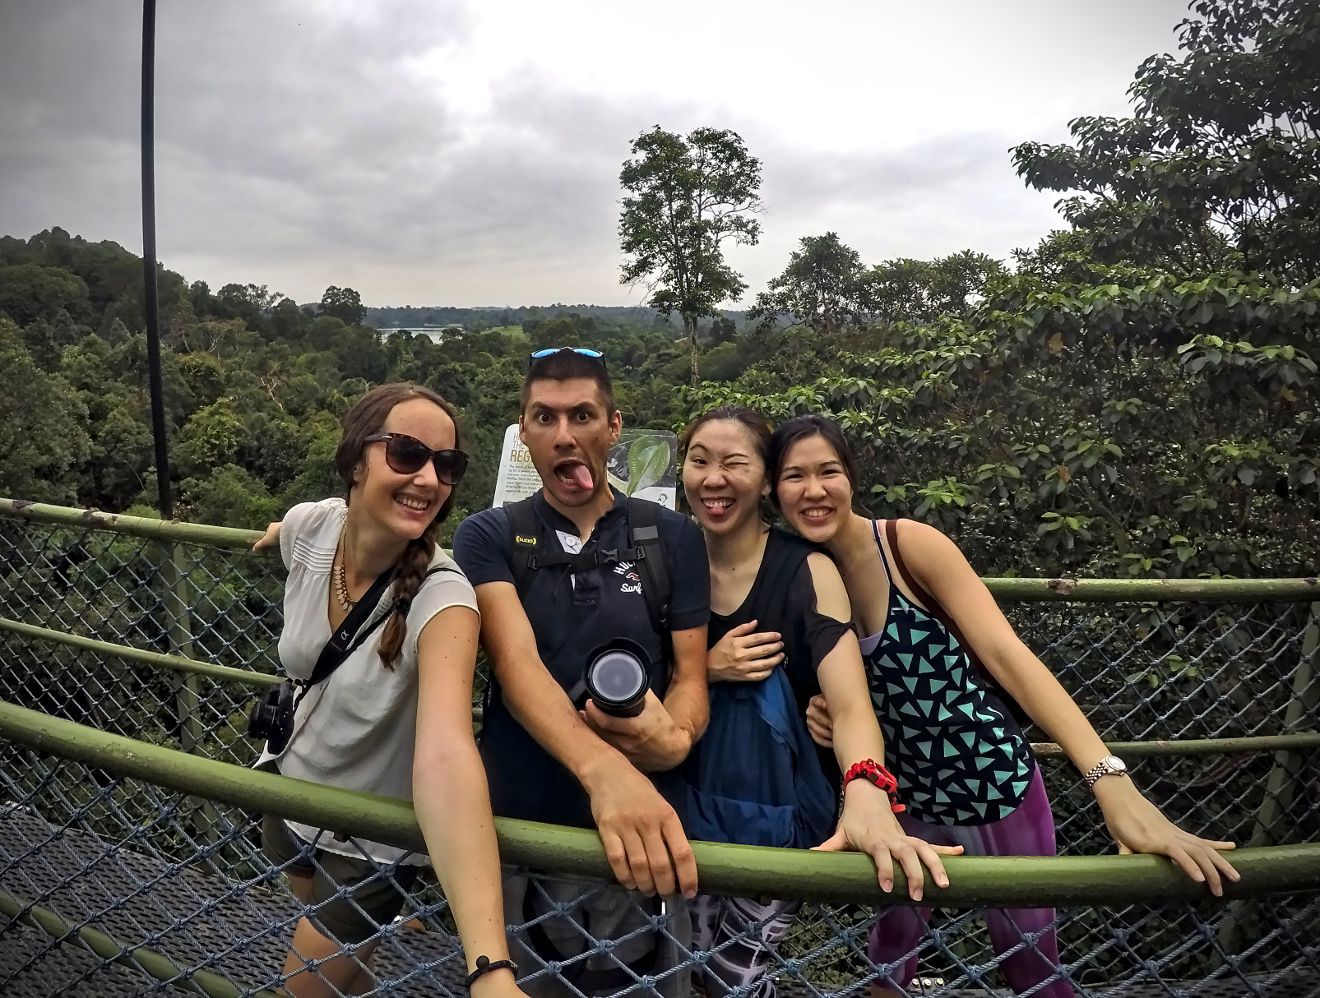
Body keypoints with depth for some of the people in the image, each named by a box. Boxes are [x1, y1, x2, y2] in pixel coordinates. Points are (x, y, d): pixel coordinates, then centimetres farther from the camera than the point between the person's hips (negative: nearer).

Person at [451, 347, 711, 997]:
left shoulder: (673, 538, 0)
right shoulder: (487, 537, -4)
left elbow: (690, 673, 0)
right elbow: (516, 662, -20)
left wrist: (673, 739, -25)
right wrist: (602, 767, -38)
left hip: (643, 826, 1)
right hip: (515, 825, 0)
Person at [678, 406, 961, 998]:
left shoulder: (806, 570, -13)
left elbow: (850, 703, -24)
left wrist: (866, 797, -44)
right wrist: (704, 668, -16)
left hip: (776, 809, -3)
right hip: (691, 804, 3)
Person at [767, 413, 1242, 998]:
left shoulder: (909, 544, -19)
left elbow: (1005, 652, -26)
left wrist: (1110, 782, -34)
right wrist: (820, 713, -17)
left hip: (994, 785, -3)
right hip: (905, 796, 4)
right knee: (893, 938, 20)